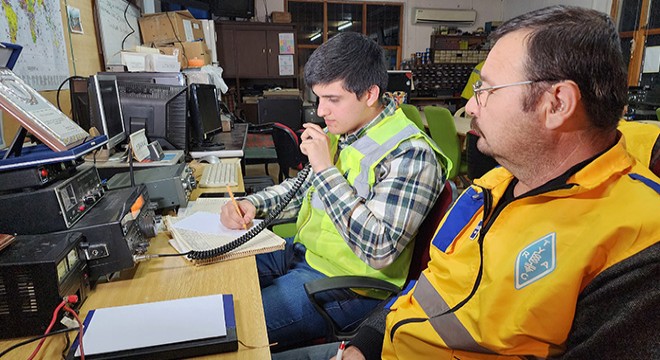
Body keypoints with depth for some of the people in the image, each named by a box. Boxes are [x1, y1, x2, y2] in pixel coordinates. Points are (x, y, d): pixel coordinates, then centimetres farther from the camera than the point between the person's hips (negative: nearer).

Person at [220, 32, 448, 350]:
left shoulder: (410, 155, -23)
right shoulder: (342, 131, 2)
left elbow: (379, 249, -29)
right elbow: (306, 187, 15)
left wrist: (326, 169, -27)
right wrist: (252, 204, -3)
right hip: (304, 252, 8)